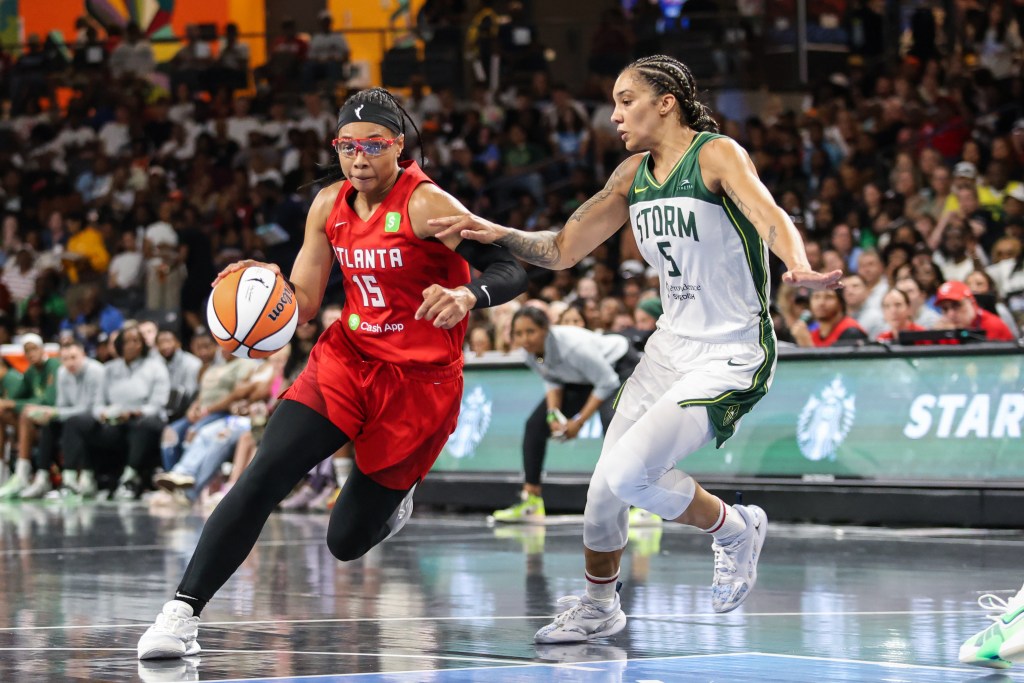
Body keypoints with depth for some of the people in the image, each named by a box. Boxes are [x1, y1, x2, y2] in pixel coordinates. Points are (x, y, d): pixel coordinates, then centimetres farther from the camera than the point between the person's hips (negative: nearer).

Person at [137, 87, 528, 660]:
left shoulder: (427, 205, -16)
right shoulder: (330, 206, 2)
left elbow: (510, 272, -22)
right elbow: (303, 304, 8)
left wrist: (467, 295, -43)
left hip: (419, 381, -4)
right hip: (346, 360, 4)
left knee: (348, 540, 4)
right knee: (262, 478, -19)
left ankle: (394, 497, 41)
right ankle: (183, 612, -19)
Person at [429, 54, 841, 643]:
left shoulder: (717, 155, -14)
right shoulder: (634, 175, 8)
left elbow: (768, 213, -32)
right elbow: (562, 250, 13)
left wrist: (800, 268, -52)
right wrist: (498, 235, -4)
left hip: (731, 358, -7)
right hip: (672, 345, 8)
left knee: (630, 472, -20)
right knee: (605, 485, 7)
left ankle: (736, 530, 6)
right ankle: (599, 608, 31)